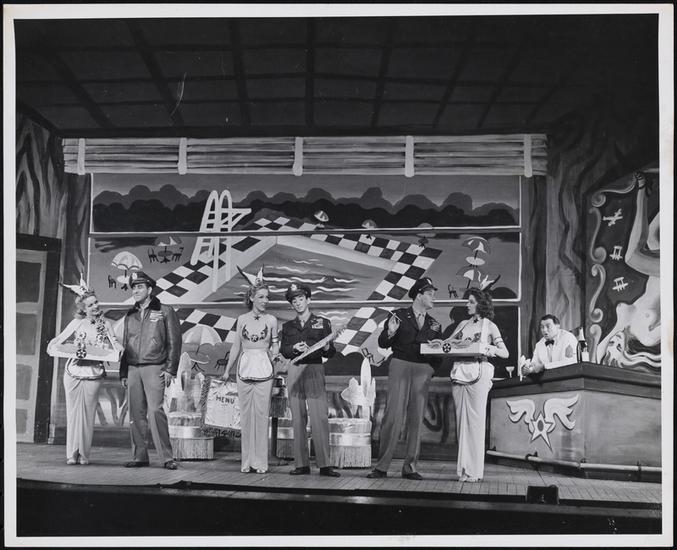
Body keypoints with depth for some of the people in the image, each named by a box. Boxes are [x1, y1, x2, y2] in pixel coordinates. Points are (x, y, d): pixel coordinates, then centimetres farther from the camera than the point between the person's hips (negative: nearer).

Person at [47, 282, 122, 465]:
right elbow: (58, 340, 8)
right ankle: (72, 453, 4)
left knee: (88, 413, 0)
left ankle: (84, 453, 6)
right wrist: (53, 348, -14)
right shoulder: (77, 323, 4)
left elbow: (113, 343, 6)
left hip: (94, 373, 0)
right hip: (74, 372, 0)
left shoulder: (105, 324, 6)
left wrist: (119, 349, -16)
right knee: (73, 411, 0)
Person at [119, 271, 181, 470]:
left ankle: (167, 457, -10)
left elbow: (174, 342, 0)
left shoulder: (164, 311, 4)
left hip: (154, 368, -5)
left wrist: (170, 369, -7)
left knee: (155, 410, -14)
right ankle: (139, 457, 8)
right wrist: (123, 373, 15)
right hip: (133, 369, 5)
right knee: (136, 413, 3)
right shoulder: (130, 316, 18)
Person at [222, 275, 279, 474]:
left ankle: (260, 461, 3)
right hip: (245, 369, 2)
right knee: (246, 416, 4)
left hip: (263, 370, -1)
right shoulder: (242, 319, 5)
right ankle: (247, 461, 11)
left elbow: (274, 347, 11)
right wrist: (227, 370, 15)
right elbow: (236, 346, 13)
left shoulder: (271, 320, 3)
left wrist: (275, 353, -10)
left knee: (261, 415, -3)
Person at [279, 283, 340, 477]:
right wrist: (295, 348, -12)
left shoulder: (323, 323, 11)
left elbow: (331, 353, 7)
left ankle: (324, 464, -12)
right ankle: (301, 464, 4)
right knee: (298, 419, 1)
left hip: (315, 370, -3)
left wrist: (326, 347, -15)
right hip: (294, 371, 3)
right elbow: (283, 351, 7)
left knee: (320, 417, -11)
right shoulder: (287, 326, 17)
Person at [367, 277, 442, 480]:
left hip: (423, 371, 4)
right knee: (393, 416, -9)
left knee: (416, 419, 1)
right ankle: (381, 466, -5)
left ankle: (410, 467, 7)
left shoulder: (434, 324, 15)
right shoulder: (399, 315, 5)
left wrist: (432, 367, -2)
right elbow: (382, 343, 1)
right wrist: (390, 332, -18)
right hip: (400, 366, -4)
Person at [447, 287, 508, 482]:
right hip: (459, 375, 4)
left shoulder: (489, 326, 6)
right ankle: (463, 467, 6)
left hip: (478, 375, -4)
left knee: (475, 421, -7)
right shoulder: (463, 325, 17)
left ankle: (473, 470, -4)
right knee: (461, 421, 2)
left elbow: (504, 353, -1)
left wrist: (481, 347, -15)